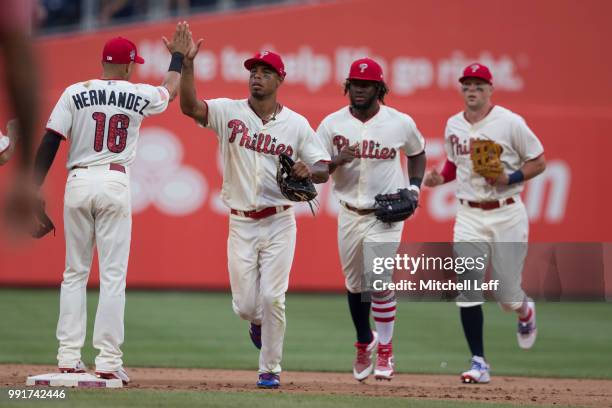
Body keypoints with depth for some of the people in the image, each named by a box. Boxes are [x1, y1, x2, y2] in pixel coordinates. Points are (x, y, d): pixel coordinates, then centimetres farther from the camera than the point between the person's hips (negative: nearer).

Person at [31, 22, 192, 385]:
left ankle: (69, 358, 5)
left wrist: (33, 190, 0)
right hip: (115, 182, -1)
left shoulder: (75, 93, 2)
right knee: (113, 274, -1)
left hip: (78, 182, 1)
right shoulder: (139, 95, 4)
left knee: (75, 273, 9)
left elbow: (49, 143, -3)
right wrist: (178, 57, 45)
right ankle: (109, 360, -6)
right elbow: (171, 91, 28)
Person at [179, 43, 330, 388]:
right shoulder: (229, 112, -1)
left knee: (272, 298, -8)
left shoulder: (297, 124, 0)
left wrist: (309, 170, -20)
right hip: (241, 224, 1)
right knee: (245, 304, 2)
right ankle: (260, 322, 40)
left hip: (279, 223, -1)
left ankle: (270, 370, 7)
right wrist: (187, 64, -30)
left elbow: (324, 170, 3)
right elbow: (189, 106, -18)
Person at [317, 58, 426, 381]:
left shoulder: (400, 123, -5)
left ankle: (385, 352, -3)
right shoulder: (332, 123, -4)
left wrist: (414, 187, 0)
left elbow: (417, 153, 15)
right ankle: (364, 342, 36)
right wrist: (338, 159, -24)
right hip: (349, 214, 3)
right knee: (355, 284, 14)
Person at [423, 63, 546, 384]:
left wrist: (510, 178, -19)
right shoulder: (453, 126, 6)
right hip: (469, 216, 4)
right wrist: (440, 178, 1)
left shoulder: (510, 123, -9)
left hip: (507, 214, -4)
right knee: (467, 290, -8)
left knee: (507, 296, 0)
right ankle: (479, 363, -2)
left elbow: (538, 162, -3)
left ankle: (526, 313, 38)